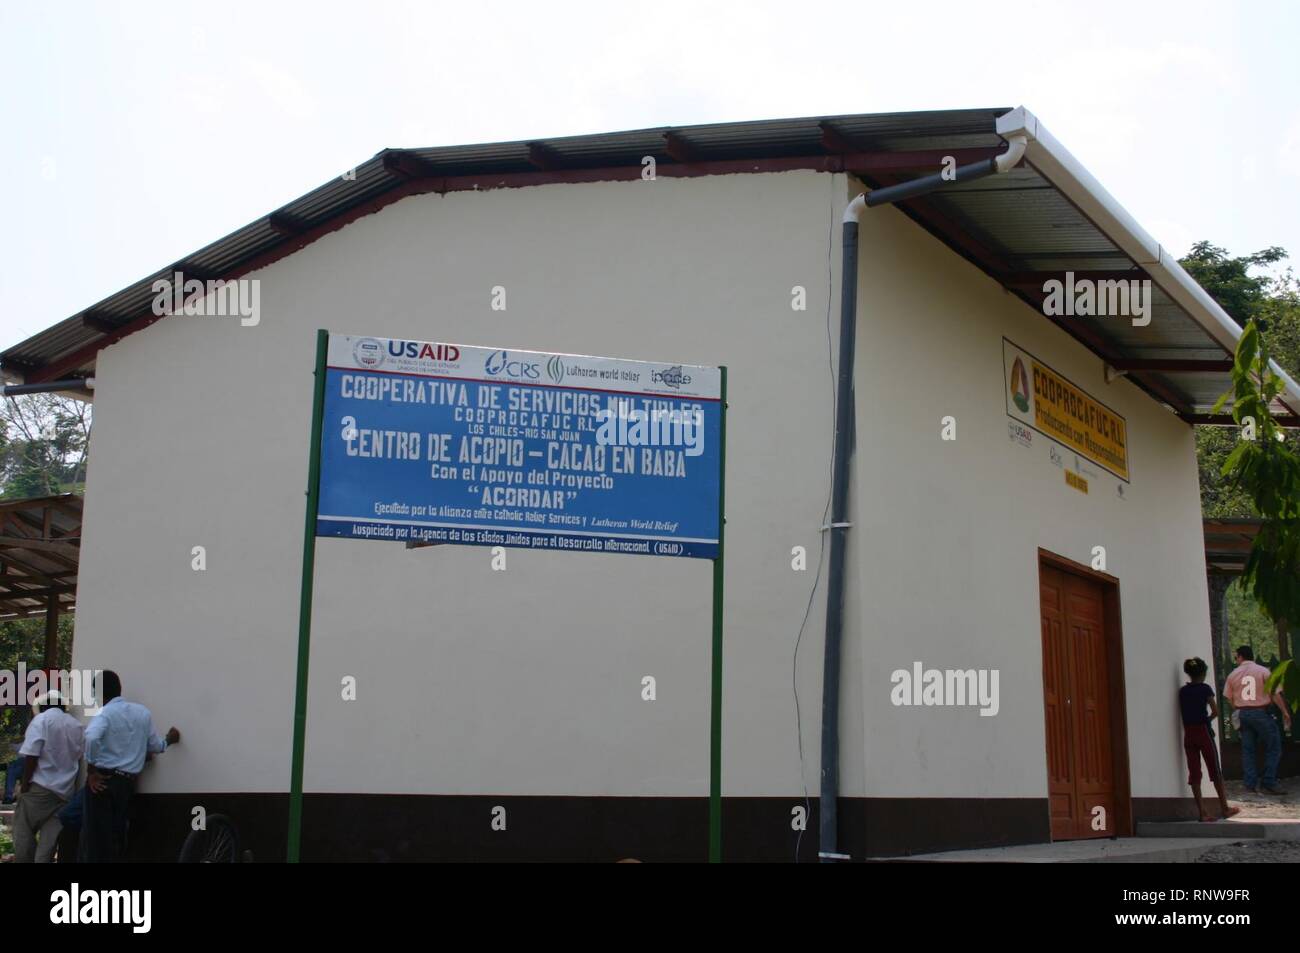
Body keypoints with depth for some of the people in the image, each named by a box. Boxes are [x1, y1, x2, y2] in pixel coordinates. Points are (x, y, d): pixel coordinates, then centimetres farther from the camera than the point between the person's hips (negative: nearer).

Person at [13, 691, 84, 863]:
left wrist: (24, 785, -7)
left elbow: (31, 756, -12)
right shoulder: (77, 726, 12)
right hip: (65, 790, 5)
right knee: (49, 837, 2)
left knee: (24, 832, 3)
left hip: (40, 787, -5)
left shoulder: (41, 720, -5)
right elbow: (79, 759, 15)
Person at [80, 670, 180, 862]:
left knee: (95, 834, -2)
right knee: (116, 833, 13)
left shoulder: (104, 713, -7)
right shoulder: (143, 712, 11)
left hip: (104, 779, -5)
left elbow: (92, 737, -27)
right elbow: (153, 746, 17)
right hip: (128, 782, 5)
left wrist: (91, 769, -16)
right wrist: (168, 740, 38)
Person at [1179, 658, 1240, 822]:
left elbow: (1183, 712, 4)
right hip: (1203, 731, -4)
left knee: (1194, 773, 2)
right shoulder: (1205, 688, -7)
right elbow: (1215, 711, -10)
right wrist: (1208, 720, 7)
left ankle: (1202, 812, 1)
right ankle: (1225, 808, 14)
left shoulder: (1182, 691, 7)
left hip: (1188, 733, 4)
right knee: (1215, 771, 7)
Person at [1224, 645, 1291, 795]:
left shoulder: (1233, 674, 3)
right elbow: (1275, 694, -8)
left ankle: (1251, 784, 9)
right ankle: (1269, 782, 0)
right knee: (1273, 747, 6)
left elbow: (1229, 698, 6)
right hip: (1261, 713, -4)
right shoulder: (1263, 671, -5)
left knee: (1247, 749, 9)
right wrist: (1285, 712, -2)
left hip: (1243, 714, 4)